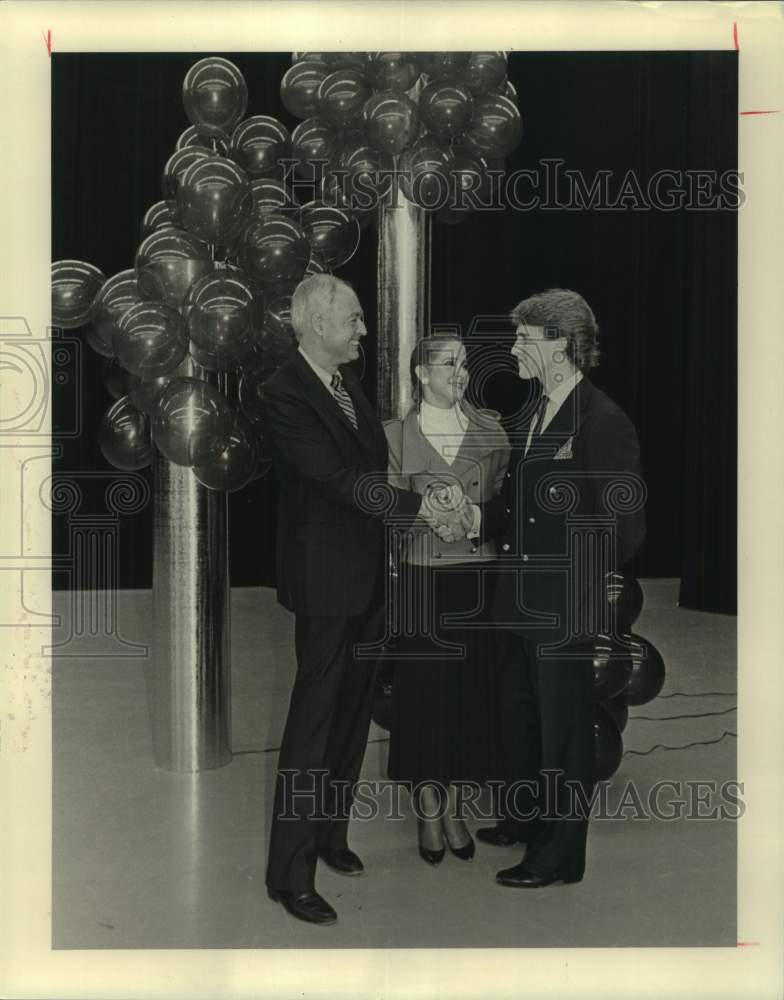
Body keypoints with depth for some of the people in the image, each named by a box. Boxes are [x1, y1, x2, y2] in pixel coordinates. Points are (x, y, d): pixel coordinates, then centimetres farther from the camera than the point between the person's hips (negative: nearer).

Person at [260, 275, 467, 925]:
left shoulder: (347, 381, 11)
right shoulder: (283, 395, -16)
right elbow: (338, 477, -22)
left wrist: (426, 503, 2)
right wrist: (418, 506, -21)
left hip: (367, 572, 9)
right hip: (325, 578, -9)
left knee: (354, 710, 16)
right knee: (315, 720, -3)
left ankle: (331, 834, 32)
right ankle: (290, 872, 8)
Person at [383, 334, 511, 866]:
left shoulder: (490, 428, 6)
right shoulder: (396, 435, 2)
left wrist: (478, 517, -7)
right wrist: (426, 511, -11)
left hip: (478, 577, 2)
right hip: (422, 579, -2)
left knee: (471, 692, 7)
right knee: (423, 693, 4)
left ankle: (455, 811, 25)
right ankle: (428, 816, 21)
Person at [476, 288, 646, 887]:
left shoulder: (604, 422, -18)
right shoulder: (531, 417, 9)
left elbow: (625, 526, -18)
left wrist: (584, 577, -13)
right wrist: (480, 521, -3)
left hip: (565, 606, -8)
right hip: (524, 600, 9)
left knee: (563, 727, 6)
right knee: (519, 714, 22)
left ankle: (560, 855, 22)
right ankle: (524, 820, 43)